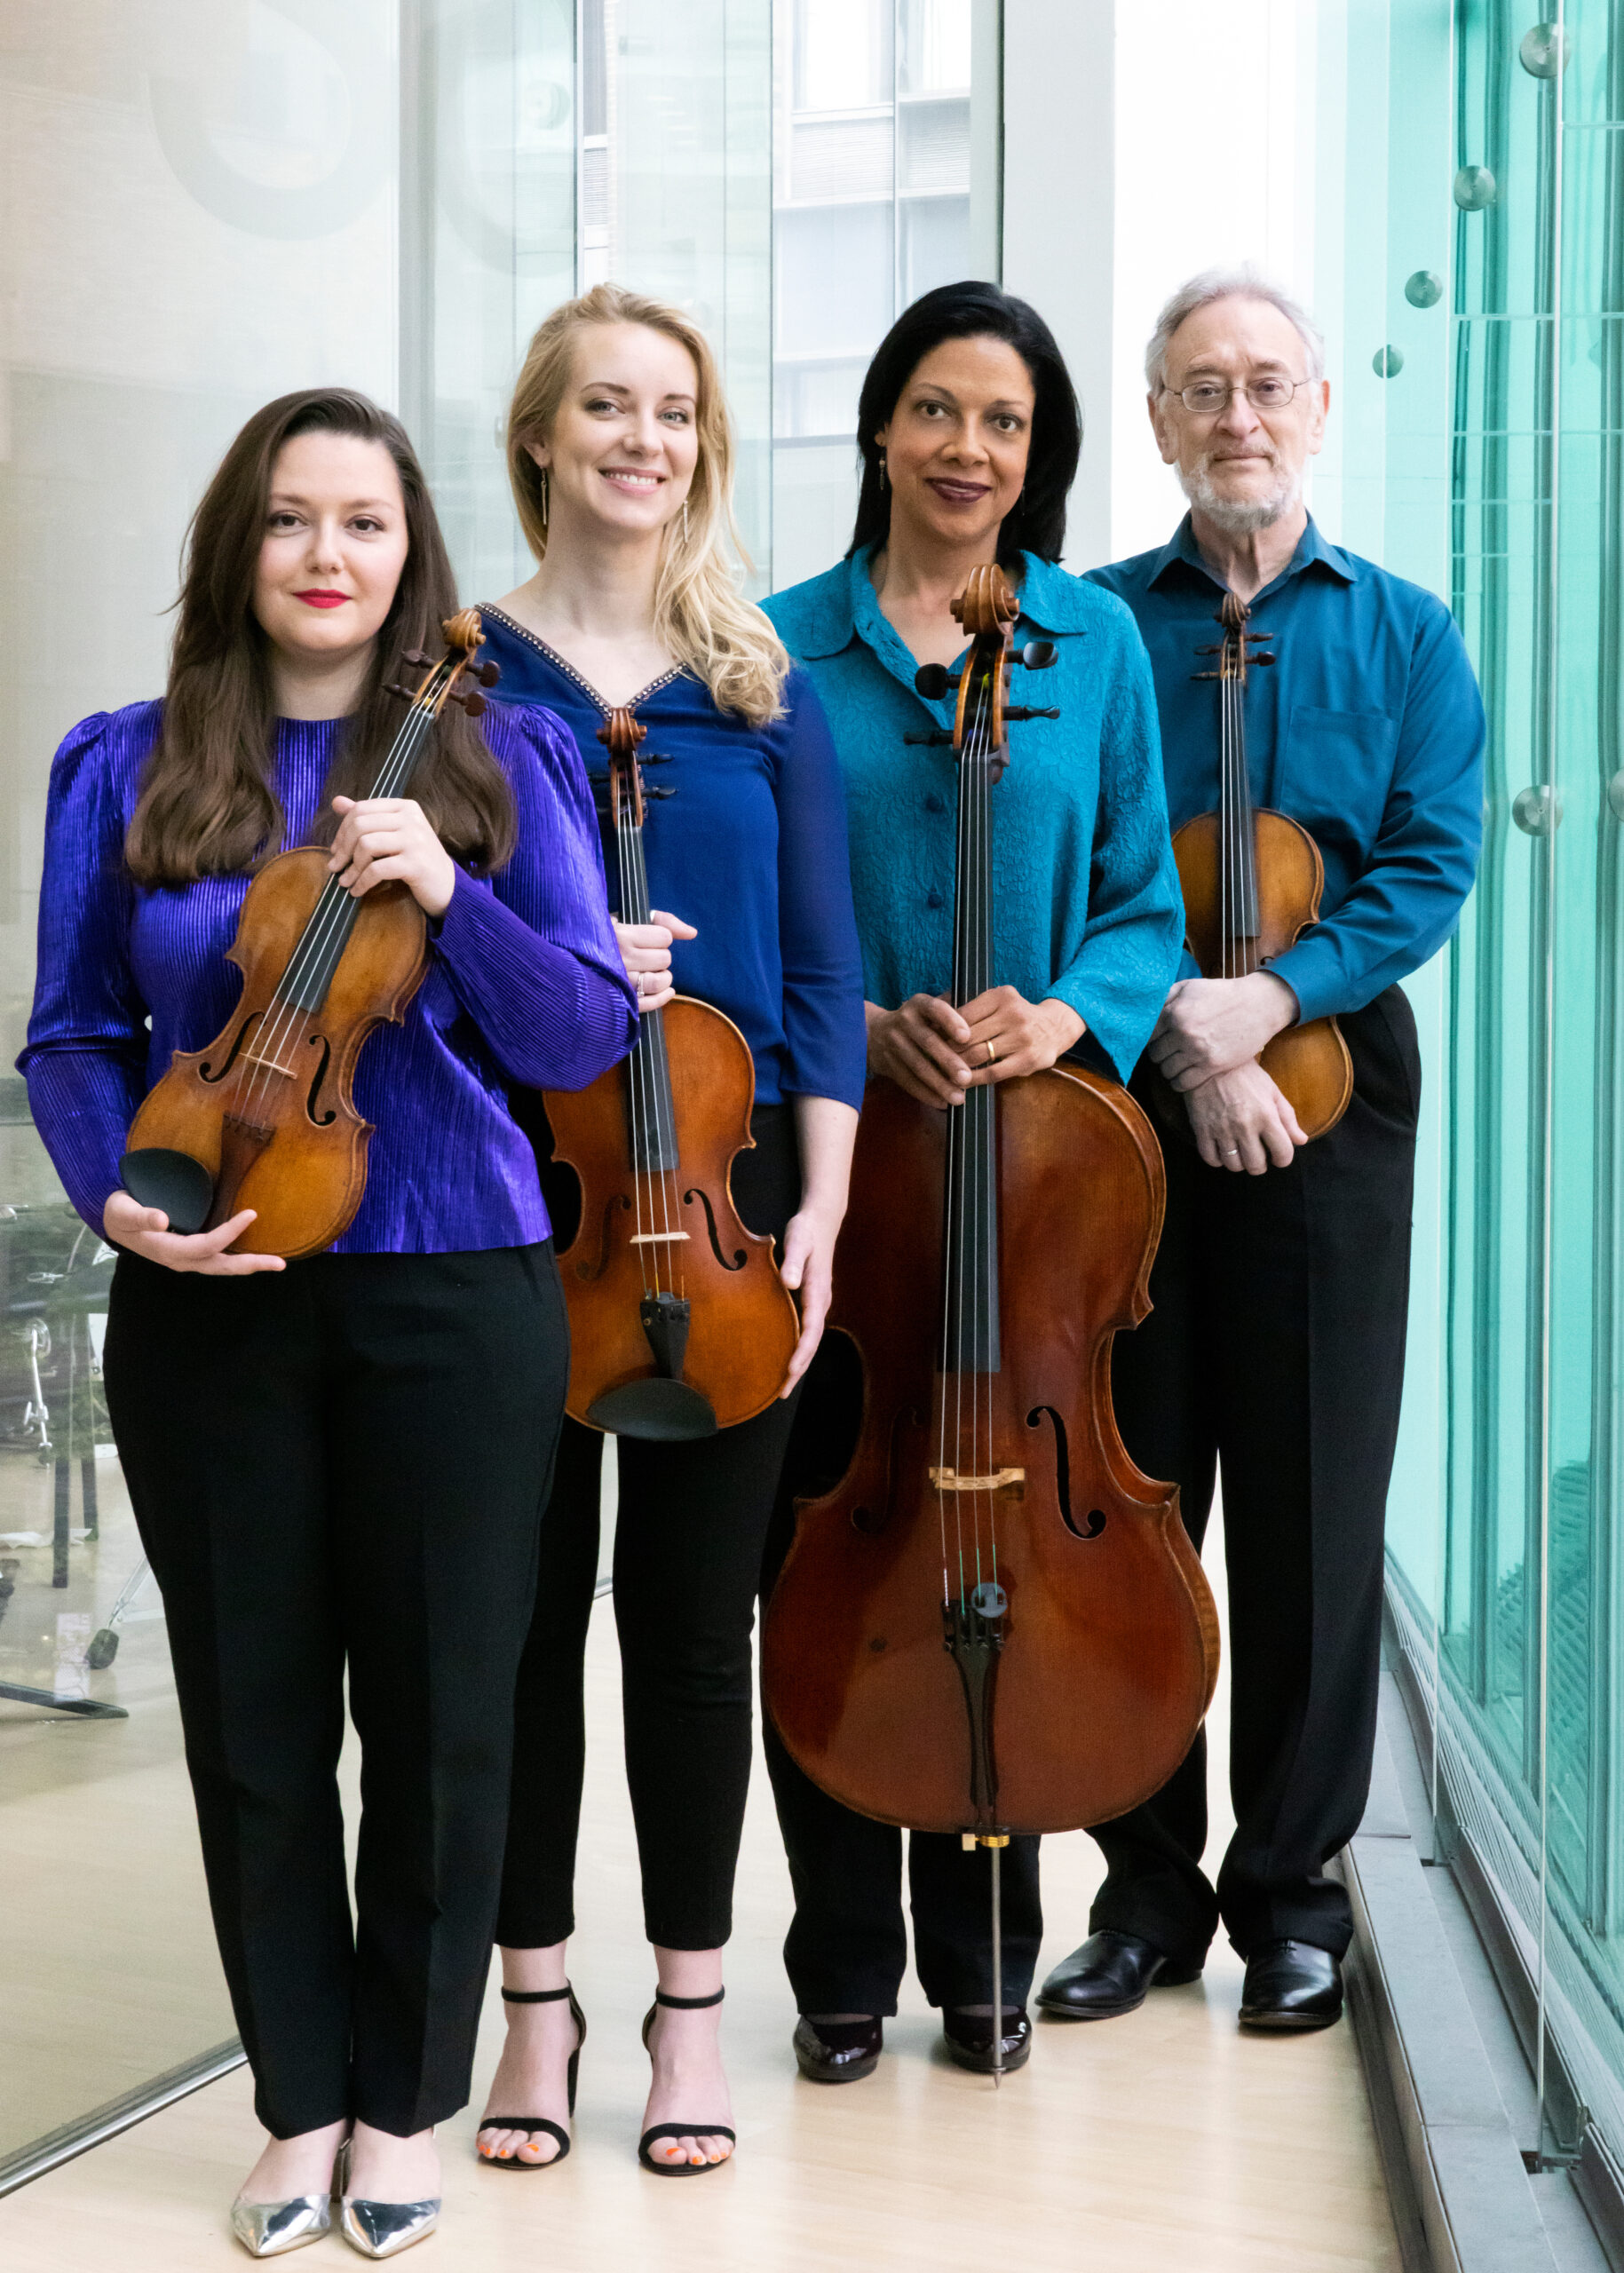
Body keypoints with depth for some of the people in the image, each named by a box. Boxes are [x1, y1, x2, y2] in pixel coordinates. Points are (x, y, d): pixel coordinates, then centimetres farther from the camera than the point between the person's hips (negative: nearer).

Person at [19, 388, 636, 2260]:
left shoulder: (501, 757, 2)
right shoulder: (126, 770, 4)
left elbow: (584, 1038, -3)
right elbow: (73, 1036, 5)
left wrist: (447, 893, -19)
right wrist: (118, 1196, -13)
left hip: (454, 1291, -1)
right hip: (210, 1303, 1)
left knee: (440, 1710, 7)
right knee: (253, 1710, 10)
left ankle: (407, 2099, 28)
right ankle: (299, 2100, 30)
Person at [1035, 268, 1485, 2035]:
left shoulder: (1404, 632, 9)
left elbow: (1431, 866, -2)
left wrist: (1271, 995, -16)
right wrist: (1171, 1029, -15)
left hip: (1325, 1097, 0)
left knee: (1314, 1505, 4)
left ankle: (1291, 1889, 19)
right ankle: (1149, 1881, 19)